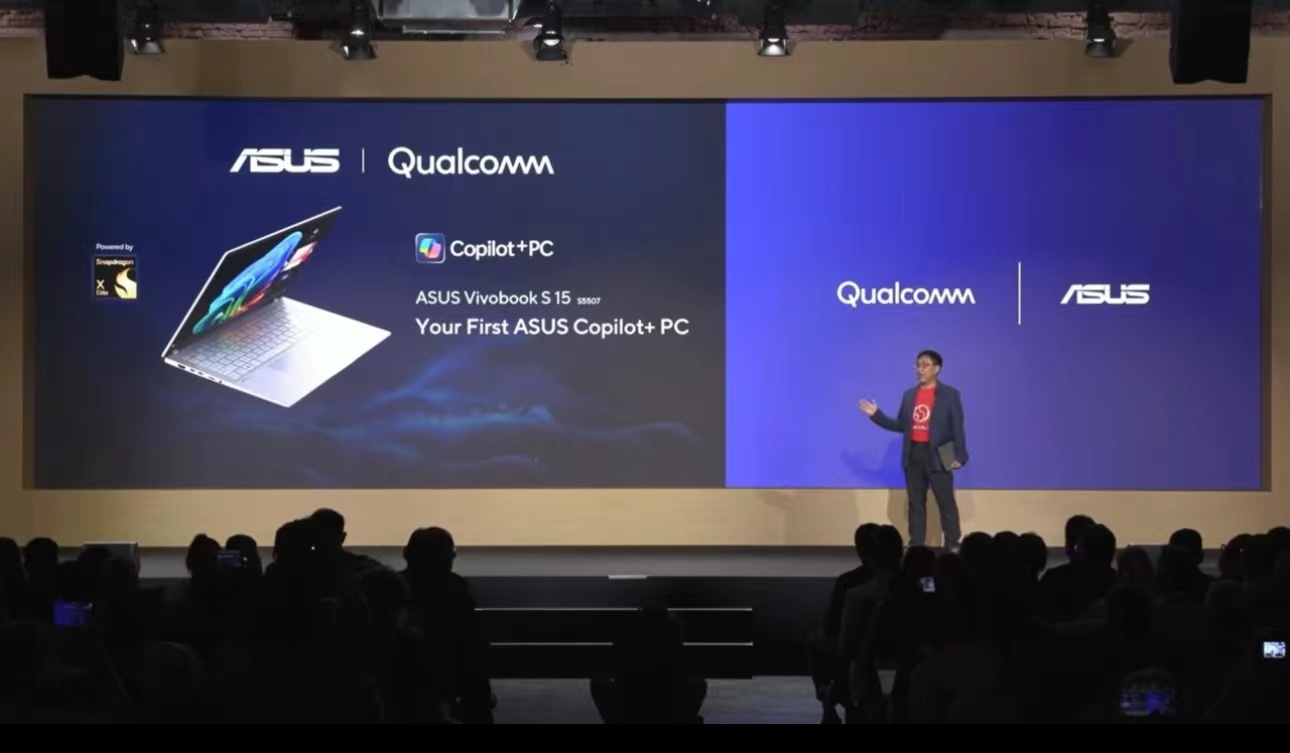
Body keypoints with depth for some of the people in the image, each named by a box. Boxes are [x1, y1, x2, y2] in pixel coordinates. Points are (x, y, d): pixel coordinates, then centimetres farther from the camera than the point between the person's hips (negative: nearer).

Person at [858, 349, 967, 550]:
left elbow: (957, 427, -5)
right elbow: (901, 425, 13)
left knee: (946, 503, -3)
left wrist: (959, 456, -13)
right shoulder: (909, 395, 12)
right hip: (913, 455, 5)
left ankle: (952, 546, 0)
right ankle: (915, 547, 13)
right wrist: (876, 415, 4)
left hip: (937, 456, -5)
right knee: (916, 503, 8)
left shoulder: (950, 394, -2)